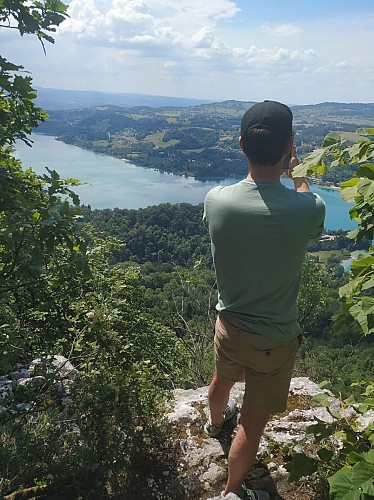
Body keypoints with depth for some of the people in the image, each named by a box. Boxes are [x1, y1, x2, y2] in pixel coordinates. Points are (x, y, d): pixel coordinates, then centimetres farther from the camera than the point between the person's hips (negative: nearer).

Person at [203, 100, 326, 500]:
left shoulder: (216, 200, -20)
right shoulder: (307, 210, -28)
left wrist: (282, 175, 15)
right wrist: (296, 173, 16)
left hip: (229, 324, 5)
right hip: (275, 339, -4)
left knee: (222, 379, 34)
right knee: (252, 423, 16)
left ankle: (215, 421, 66)